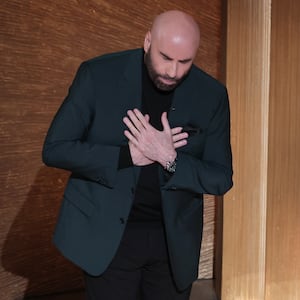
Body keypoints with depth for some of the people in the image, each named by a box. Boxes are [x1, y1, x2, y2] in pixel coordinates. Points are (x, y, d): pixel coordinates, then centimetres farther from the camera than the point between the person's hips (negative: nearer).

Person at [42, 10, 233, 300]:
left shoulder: (211, 95, -6)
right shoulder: (98, 74, -11)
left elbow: (221, 179, -3)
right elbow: (54, 149, -9)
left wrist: (170, 159, -22)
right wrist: (128, 156, -20)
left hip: (174, 240, 2)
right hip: (106, 234, -1)